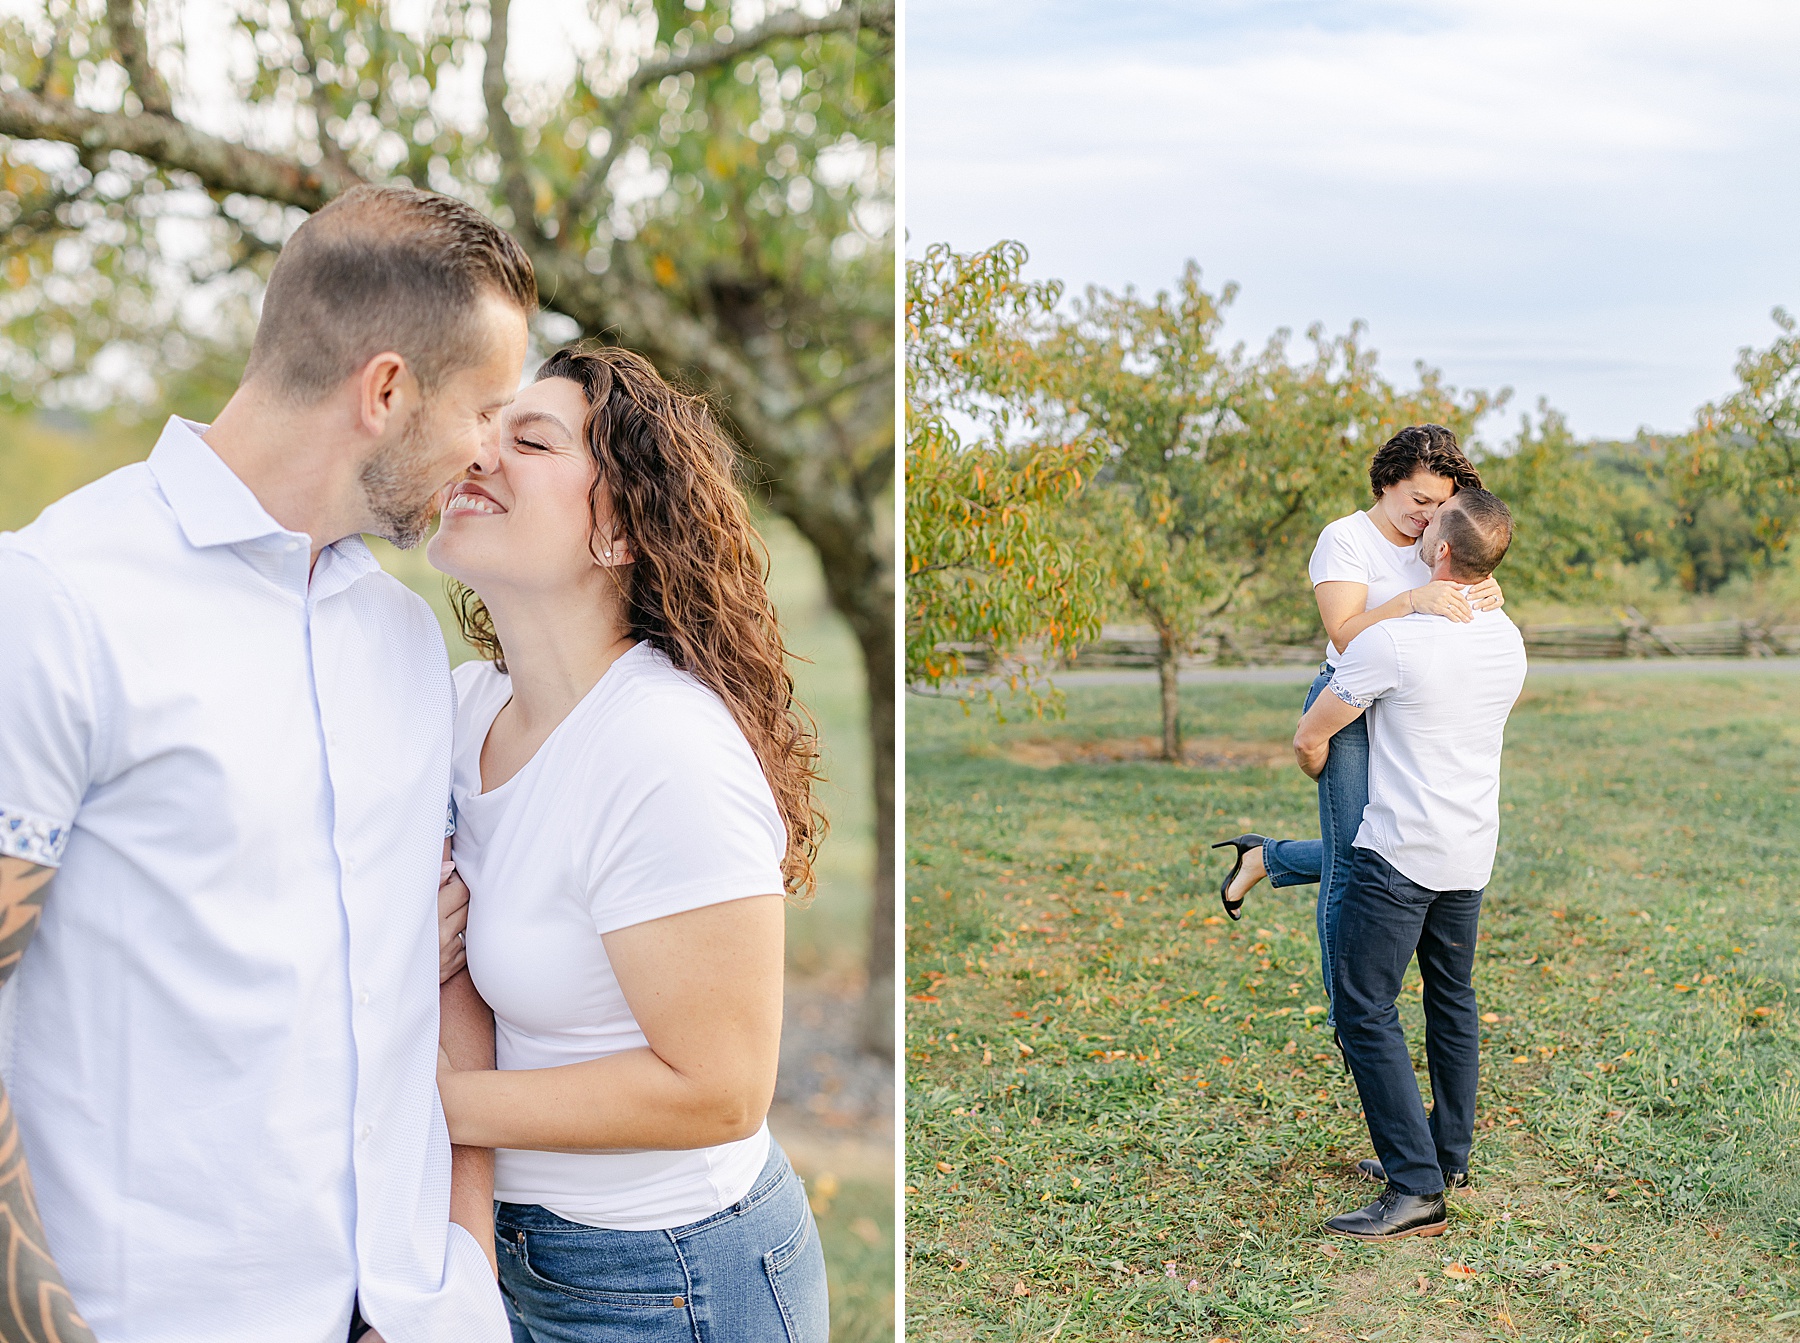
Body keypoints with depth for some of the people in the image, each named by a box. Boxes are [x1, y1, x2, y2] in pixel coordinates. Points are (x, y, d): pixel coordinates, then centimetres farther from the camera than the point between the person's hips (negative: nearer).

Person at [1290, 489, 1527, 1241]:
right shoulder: (1506, 639, 5)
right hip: (1472, 850, 8)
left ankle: (1414, 1188, -10)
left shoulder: (1392, 641, -18)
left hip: (1399, 853, -8)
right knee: (1452, 998, 21)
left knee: (1365, 1012, -6)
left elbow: (1309, 740, -9)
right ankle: (1449, 1157, 32)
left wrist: (1324, 778, 15)